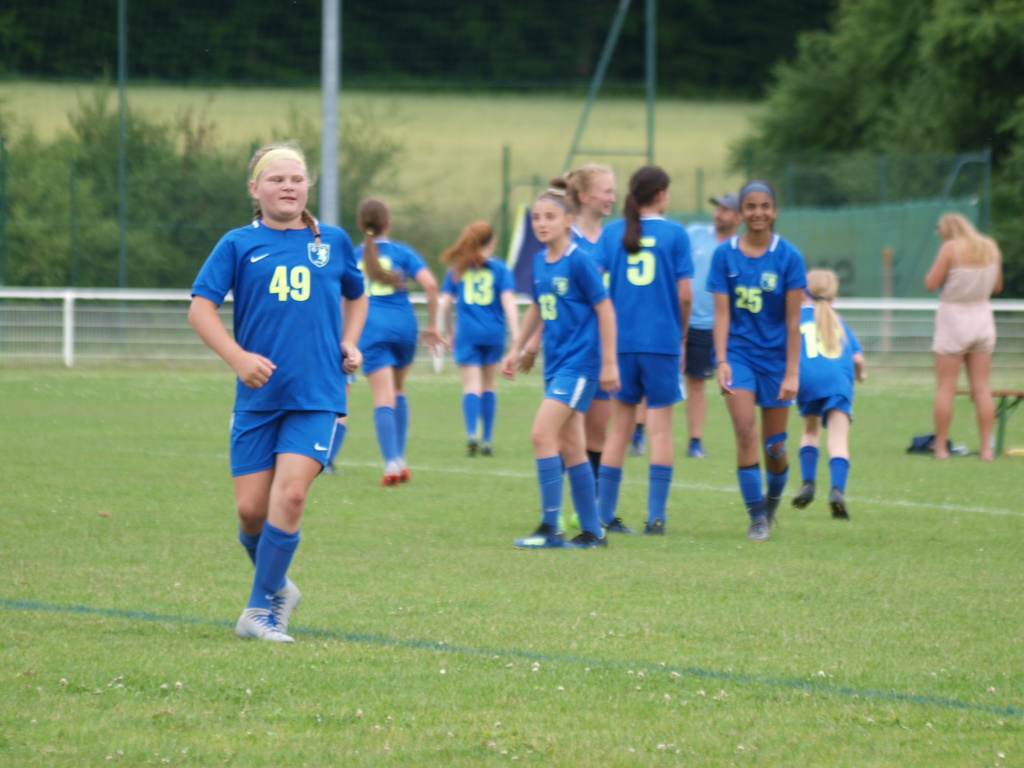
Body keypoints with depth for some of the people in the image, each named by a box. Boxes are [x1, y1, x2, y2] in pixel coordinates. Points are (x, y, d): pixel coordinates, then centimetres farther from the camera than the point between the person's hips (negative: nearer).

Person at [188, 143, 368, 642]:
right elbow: (201, 307, -3)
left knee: (290, 494, -17)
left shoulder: (332, 242, 10)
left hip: (316, 396, 0)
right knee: (251, 509, -1)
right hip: (257, 397, 0)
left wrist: (349, 342, 10)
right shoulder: (239, 245, 3)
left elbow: (356, 296, 28)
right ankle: (278, 588, 27)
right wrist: (238, 357, -17)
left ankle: (261, 610, -10)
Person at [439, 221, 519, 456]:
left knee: (472, 386, -3)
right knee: (489, 386, 14)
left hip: (467, 333, 0)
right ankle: (486, 440, 16)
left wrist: (449, 332, 20)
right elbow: (508, 302, -6)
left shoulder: (456, 270, 6)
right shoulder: (499, 269, 1)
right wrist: (516, 335, -8)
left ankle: (472, 433, -26)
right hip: (494, 333, 0)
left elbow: (445, 304, 6)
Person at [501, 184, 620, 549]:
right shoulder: (540, 262, 9)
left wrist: (609, 363, -12)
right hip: (555, 363, 8)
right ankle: (592, 531, 16)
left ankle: (550, 528, -13)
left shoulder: (579, 261, -13)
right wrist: (517, 349, 22)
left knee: (542, 434, -16)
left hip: (579, 361, -8)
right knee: (569, 446, 9)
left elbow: (605, 309, -11)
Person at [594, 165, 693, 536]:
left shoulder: (612, 233, 5)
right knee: (660, 428, 3)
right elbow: (684, 295, -5)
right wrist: (682, 335, 10)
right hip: (662, 340, -3)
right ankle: (656, 516, -1)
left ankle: (604, 515, 10)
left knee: (620, 427, 10)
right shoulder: (674, 234, -3)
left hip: (620, 339, 3)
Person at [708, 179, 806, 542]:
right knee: (745, 433, -16)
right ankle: (757, 518, -11)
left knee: (774, 447, 5)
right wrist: (721, 361, -15)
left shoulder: (788, 256, -5)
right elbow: (722, 314, -3)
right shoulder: (725, 255, -2)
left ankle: (773, 501, 35)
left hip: (776, 356, 0)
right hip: (739, 352, 0)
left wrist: (792, 373, -9)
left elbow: (793, 320, -6)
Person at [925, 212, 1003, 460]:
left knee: (946, 387, 1)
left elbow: (931, 283, -12)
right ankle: (986, 448, 2)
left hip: (954, 316, -4)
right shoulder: (991, 247, 3)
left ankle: (941, 447, 1)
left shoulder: (951, 248, -13)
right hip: (982, 317, 5)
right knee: (982, 388, 5)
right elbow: (997, 287, 12)